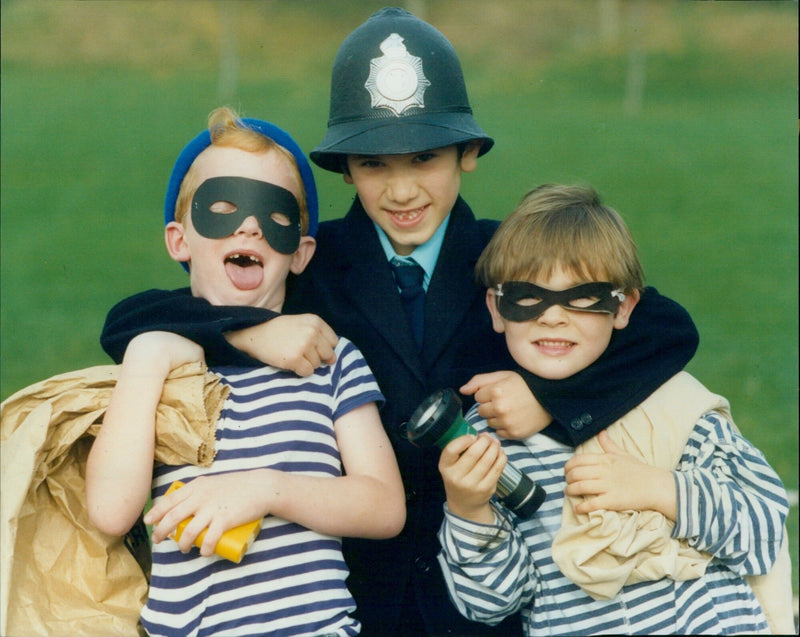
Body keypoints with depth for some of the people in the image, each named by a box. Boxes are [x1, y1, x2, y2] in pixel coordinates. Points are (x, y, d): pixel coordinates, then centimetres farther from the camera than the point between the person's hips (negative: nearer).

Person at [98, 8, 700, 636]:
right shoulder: (308, 265, -3)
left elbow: (671, 329, -8)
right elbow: (126, 324, -9)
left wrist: (552, 399, -23)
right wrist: (250, 332, -27)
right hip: (353, 581, 0)